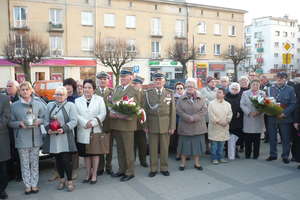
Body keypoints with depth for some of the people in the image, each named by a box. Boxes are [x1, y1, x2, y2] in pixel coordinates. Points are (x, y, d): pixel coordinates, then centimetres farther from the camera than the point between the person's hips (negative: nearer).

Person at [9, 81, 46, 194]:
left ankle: (34, 184, 18)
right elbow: (10, 122, 4)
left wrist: (39, 121, -11)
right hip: (21, 139, -1)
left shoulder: (38, 104, 3)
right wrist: (19, 123, -14)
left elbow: (44, 117, 9)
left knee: (34, 163, 8)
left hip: (35, 138, 1)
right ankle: (27, 185, 17)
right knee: (25, 163, 6)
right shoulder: (14, 105, 0)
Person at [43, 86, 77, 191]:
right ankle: (61, 179, 25)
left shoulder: (70, 105, 2)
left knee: (67, 160, -5)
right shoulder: (50, 105, 15)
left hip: (66, 137, -4)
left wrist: (64, 129, -19)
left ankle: (69, 181, 11)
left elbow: (74, 121, -6)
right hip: (53, 137, 4)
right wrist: (48, 129, -6)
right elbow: (46, 120, 13)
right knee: (58, 159, 9)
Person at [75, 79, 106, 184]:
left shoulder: (99, 99, 6)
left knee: (95, 153, 4)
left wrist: (93, 122, -14)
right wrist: (85, 123, -17)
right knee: (86, 154, 7)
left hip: (96, 131, -1)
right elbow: (76, 115, -3)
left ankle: (94, 175, 13)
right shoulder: (77, 100, 8)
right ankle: (88, 174, 20)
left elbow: (103, 114, -3)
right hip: (83, 132, 1)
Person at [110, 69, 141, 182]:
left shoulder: (134, 91, -6)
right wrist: (110, 112, -6)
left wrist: (121, 116, -20)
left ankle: (129, 172, 15)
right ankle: (122, 170, 27)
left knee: (128, 150, 3)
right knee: (120, 149, 15)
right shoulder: (116, 89, 15)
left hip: (127, 124, -6)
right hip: (115, 123, 6)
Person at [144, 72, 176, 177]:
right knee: (153, 148, 5)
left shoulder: (170, 93, 4)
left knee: (164, 147, 7)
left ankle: (164, 168, 21)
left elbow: (173, 111, 2)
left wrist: (172, 126, -3)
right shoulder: (148, 93, 4)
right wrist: (145, 125, -4)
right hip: (152, 125, 0)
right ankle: (153, 169, 17)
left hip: (165, 125, 0)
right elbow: (145, 110, 2)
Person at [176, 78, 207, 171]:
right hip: (185, 127, -1)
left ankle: (197, 163, 20)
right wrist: (188, 118, -16)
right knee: (185, 144, 5)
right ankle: (183, 163, 16)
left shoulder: (201, 99, 5)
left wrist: (194, 118, -15)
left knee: (197, 144, 7)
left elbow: (204, 110, -4)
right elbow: (178, 110, -7)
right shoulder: (181, 99, 2)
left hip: (198, 127, 1)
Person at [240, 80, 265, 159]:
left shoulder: (262, 93, 11)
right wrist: (249, 112, -13)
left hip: (258, 118, 1)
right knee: (248, 138, 1)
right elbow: (242, 104, -1)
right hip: (248, 118, -1)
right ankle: (247, 154, 12)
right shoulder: (245, 93, 8)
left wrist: (259, 112, -14)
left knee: (257, 138, 4)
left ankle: (256, 154, 14)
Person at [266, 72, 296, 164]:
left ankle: (285, 156, 19)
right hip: (272, 118, 2)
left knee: (286, 139, 6)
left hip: (285, 118, -2)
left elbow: (293, 104, -5)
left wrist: (284, 113, -17)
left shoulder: (290, 89, 0)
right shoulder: (270, 89, 9)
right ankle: (273, 154, 23)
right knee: (272, 138, 10)